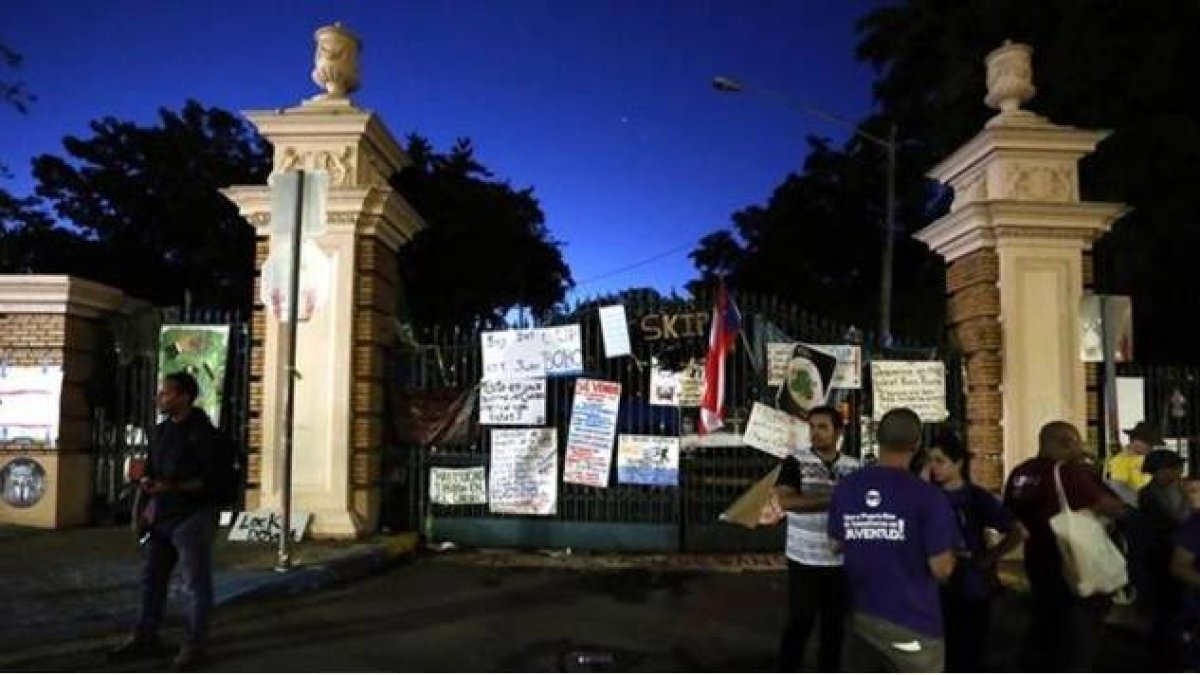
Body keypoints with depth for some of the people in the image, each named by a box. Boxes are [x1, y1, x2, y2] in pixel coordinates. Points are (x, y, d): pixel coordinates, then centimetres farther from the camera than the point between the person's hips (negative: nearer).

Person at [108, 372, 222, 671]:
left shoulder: (202, 433, -12)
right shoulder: (160, 431, 10)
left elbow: (211, 479, -16)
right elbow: (151, 471, 17)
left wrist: (172, 487, -23)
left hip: (193, 518, -7)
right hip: (162, 518, 7)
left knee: (197, 582, 1)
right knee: (152, 577, 11)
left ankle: (194, 646, 10)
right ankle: (144, 639, 24)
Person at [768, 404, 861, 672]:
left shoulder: (853, 466, 4)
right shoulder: (796, 461, -7)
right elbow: (785, 501, -18)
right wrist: (832, 499, -21)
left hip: (842, 560, 4)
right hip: (804, 559, -3)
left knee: (835, 624, 15)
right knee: (800, 623, 5)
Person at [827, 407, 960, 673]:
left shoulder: (845, 488, -2)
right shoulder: (928, 496, -17)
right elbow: (942, 569, -15)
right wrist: (948, 550, 5)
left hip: (861, 615, 5)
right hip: (912, 622, -4)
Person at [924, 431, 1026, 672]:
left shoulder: (977, 497, -6)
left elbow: (1018, 532, -5)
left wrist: (987, 559, -7)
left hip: (971, 590, -2)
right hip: (936, 590, 2)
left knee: (970, 657, 8)